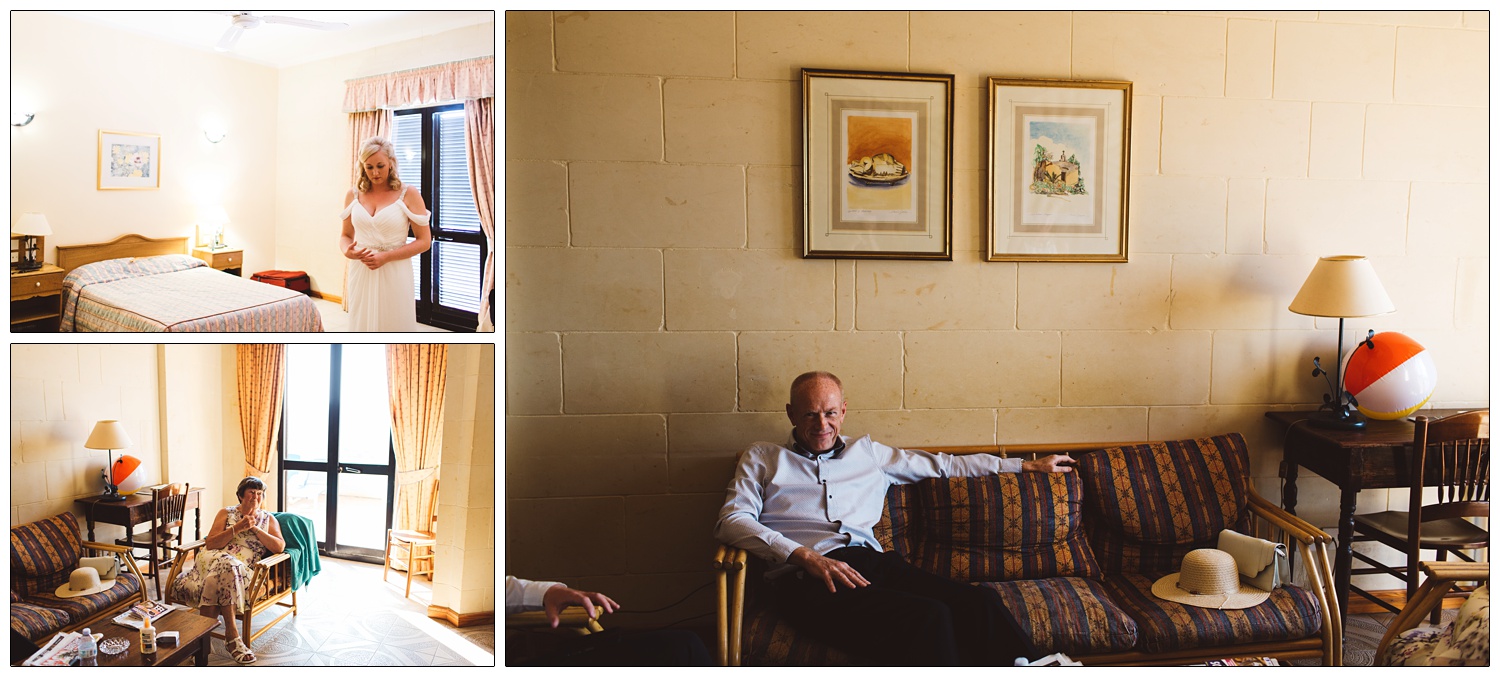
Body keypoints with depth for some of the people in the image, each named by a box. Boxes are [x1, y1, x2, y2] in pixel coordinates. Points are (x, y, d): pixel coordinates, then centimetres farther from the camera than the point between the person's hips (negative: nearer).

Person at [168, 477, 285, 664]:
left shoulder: (268, 519, 19)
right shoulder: (226, 513, 19)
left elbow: (280, 547, 3)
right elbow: (210, 544, 6)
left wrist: (256, 529, -2)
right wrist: (237, 528, -6)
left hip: (243, 569, 0)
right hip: (213, 560, 0)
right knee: (225, 564, -37)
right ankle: (231, 635, -33)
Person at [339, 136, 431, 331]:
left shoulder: (408, 195, -5)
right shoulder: (353, 194, 6)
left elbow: (424, 241, -6)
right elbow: (345, 235, 16)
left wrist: (386, 257, -16)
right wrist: (347, 251, -8)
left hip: (394, 274, -3)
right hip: (361, 273, 3)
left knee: (394, 324, 1)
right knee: (362, 324, 7)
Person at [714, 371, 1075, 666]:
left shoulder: (869, 452, 29)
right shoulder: (762, 458, 18)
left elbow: (944, 465, 34)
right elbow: (732, 520, 3)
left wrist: (1027, 465, 34)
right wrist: (805, 556, -11)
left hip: (873, 561, 4)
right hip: (805, 576, -4)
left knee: (980, 602, -25)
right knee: (928, 617, -32)